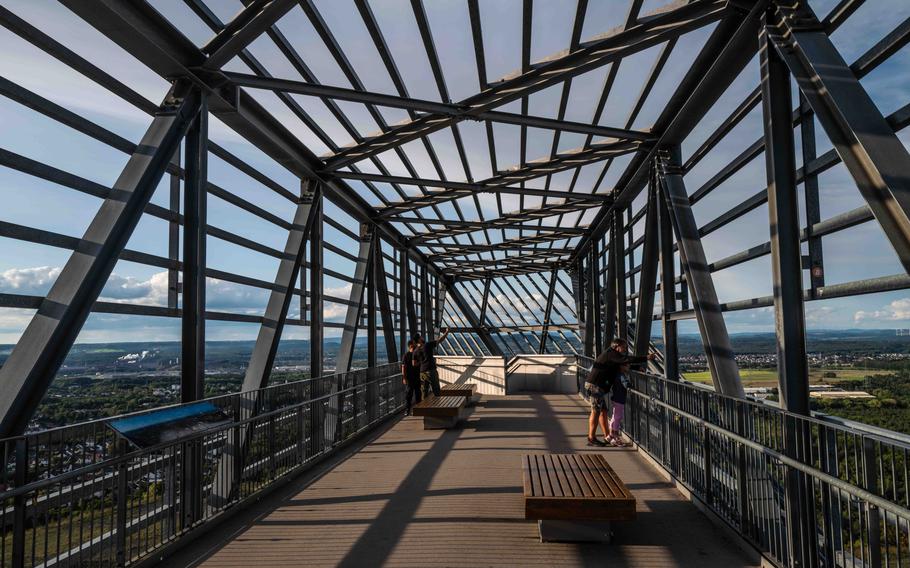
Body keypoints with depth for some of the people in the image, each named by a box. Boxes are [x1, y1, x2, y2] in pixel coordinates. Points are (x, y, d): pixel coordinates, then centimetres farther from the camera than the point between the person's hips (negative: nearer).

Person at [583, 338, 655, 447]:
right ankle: (591, 438, -3)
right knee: (596, 411, -7)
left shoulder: (611, 355, 21)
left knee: (603, 411, 11)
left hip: (599, 387, 10)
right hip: (594, 385, -10)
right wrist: (646, 358, -20)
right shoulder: (610, 354, -11)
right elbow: (628, 359, -21)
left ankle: (607, 437, 16)